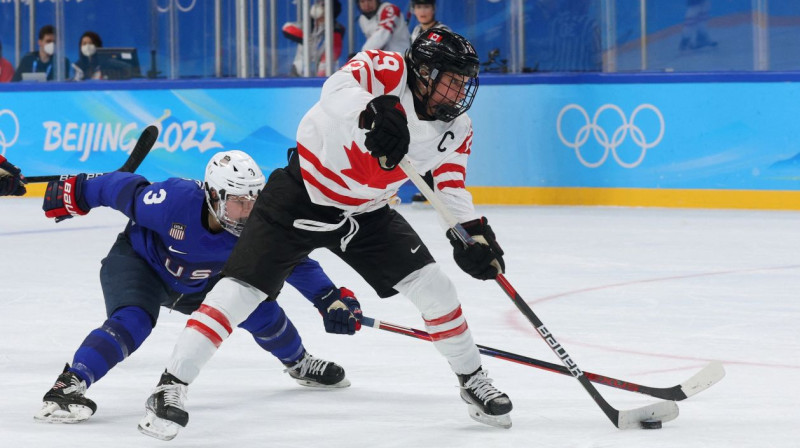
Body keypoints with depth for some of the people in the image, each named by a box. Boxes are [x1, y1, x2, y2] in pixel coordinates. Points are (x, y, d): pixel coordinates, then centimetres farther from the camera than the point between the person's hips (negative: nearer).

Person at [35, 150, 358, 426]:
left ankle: (299, 364, 35)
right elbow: (124, 190, -24)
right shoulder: (175, 200, -39)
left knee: (259, 311, 4)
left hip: (197, 283, 5)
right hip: (136, 263, -5)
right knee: (132, 322, -33)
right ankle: (67, 386, -42)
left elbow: (295, 262, -14)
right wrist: (75, 195, -12)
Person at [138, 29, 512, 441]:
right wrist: (374, 113, -65)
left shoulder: (455, 129, -5)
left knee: (432, 286, -4)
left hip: (366, 214, 5)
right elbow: (339, 88, -43)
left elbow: (452, 190, 0)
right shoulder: (386, 69, -23)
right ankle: (170, 388, -6)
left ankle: (473, 380, 18)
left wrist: (475, 235, -20)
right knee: (241, 288, -13)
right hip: (301, 194, -5)